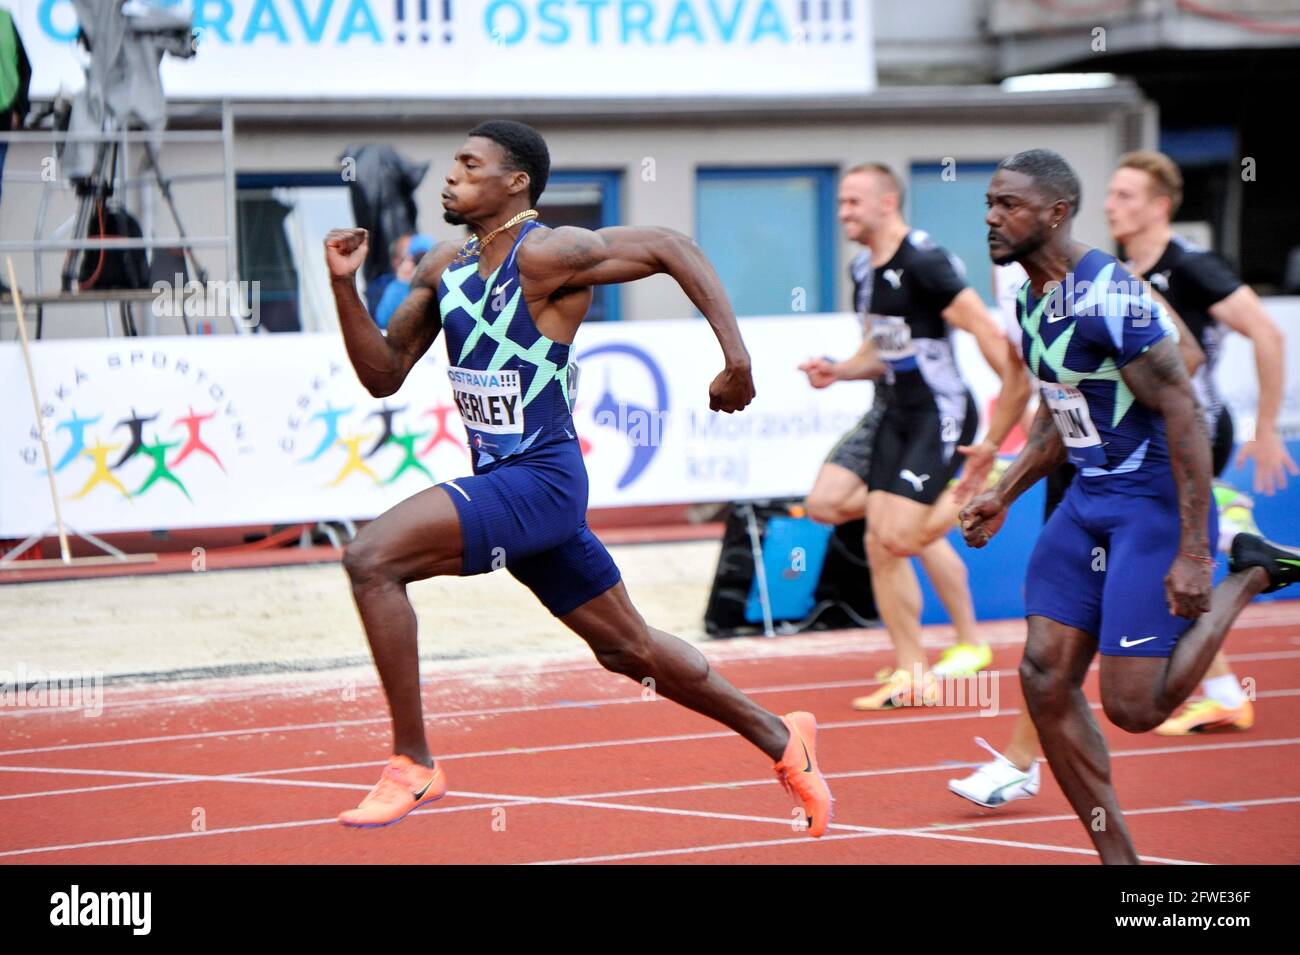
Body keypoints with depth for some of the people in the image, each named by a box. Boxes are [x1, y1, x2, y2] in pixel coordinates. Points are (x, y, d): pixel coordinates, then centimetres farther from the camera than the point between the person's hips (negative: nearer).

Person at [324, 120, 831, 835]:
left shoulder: (546, 254, -14)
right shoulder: (445, 267, 9)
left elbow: (673, 248, -14)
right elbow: (384, 375, 12)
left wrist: (736, 358, -17)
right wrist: (345, 287, -2)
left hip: (540, 481, -9)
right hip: (502, 483, 9)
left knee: (371, 557, -22)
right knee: (628, 649, 18)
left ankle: (413, 763, -14)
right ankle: (781, 739, 34)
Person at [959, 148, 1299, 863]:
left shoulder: (1109, 296, -22)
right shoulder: (1034, 300, 8)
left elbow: (1183, 415, -22)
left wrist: (1193, 553, -24)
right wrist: (1002, 497, 19)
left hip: (1154, 502, -9)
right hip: (1088, 498, 9)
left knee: (1132, 707, -10)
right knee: (1045, 679, 2)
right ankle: (1118, 860, 12)